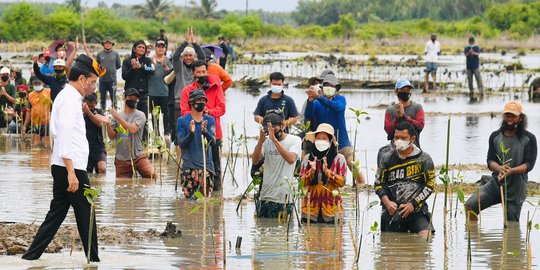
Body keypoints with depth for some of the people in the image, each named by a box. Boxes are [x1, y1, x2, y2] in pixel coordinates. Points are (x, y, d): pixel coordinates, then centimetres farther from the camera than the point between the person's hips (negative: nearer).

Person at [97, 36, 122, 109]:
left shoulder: (115, 54, 1)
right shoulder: (99, 54, 3)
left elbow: (118, 65, 10)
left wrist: (112, 70, 6)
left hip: (112, 79, -1)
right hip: (102, 80, 1)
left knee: (113, 99, 1)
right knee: (103, 99, 9)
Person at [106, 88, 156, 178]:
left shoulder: (140, 115, 2)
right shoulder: (116, 116, 10)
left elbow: (132, 129, -15)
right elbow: (112, 136, 4)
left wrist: (117, 117, -15)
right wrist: (108, 123, -13)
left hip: (138, 156, -2)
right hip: (121, 159, 2)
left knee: (152, 175, -18)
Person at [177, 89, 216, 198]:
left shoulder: (210, 120, 8)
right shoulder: (182, 121, 2)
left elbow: (213, 141, -5)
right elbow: (181, 143, -4)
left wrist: (205, 132, -26)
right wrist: (191, 133, -22)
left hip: (206, 164, 2)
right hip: (189, 166, -2)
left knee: (206, 196, 0)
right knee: (190, 197, -6)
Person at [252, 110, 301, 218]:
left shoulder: (294, 140, 0)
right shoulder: (267, 142, 11)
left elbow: (291, 159, -20)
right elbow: (255, 161, -2)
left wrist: (274, 139, -23)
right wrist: (260, 141, -16)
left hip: (283, 197, -4)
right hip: (265, 196, 4)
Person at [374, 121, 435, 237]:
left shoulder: (424, 159, 2)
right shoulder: (387, 158, 9)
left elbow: (430, 184, -1)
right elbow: (378, 184, 10)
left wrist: (413, 204, -11)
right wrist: (387, 202, -7)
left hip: (417, 209, -2)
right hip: (392, 210, 2)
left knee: (425, 239, -22)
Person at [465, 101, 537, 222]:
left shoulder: (529, 139, -2)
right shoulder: (495, 136, 7)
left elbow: (529, 164, -9)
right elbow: (490, 161, 2)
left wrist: (511, 171, -28)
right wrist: (499, 168, -23)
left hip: (515, 189, -2)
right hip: (496, 183, 2)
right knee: (470, 205, -15)